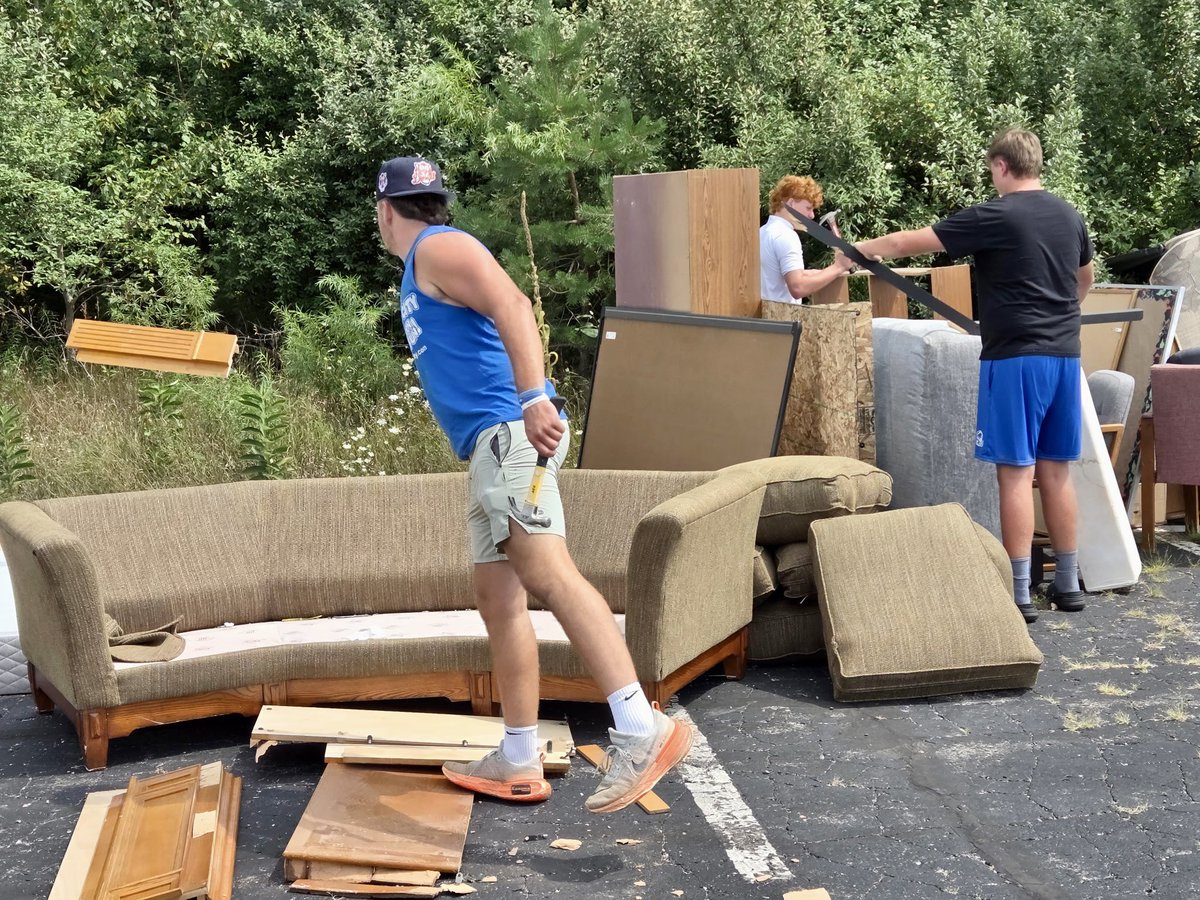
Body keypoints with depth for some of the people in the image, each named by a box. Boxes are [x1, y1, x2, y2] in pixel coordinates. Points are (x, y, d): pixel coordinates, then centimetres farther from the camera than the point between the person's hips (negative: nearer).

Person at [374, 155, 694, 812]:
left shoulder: (438, 248, -2)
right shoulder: (424, 268, 28)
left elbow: (511, 304, -20)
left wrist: (534, 397, -32)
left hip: (507, 433, -11)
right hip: (490, 446, 11)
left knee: (545, 571, -26)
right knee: (498, 598, 9)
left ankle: (642, 731, -35)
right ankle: (518, 763, 14)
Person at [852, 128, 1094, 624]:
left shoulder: (994, 216, -9)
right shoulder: (1070, 216, 12)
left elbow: (910, 243, -5)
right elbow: (1085, 279, 30)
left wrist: (860, 248, 12)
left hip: (1015, 357, -7)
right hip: (1064, 355, 7)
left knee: (1015, 472, -4)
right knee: (1055, 471, 12)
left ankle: (1019, 593, -3)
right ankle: (1067, 583, 19)